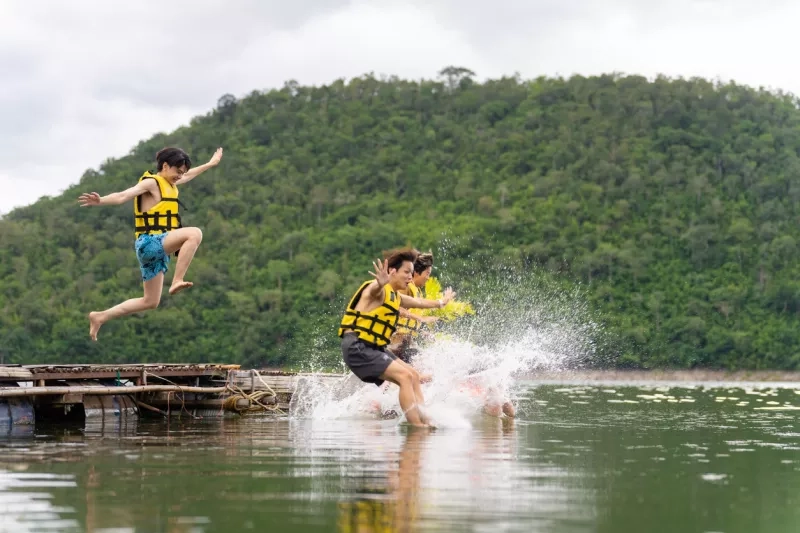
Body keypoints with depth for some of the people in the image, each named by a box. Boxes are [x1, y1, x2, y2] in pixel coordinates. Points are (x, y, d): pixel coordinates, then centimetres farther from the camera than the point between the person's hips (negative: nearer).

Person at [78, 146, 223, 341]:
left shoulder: (168, 184, 20)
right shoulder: (151, 182, -7)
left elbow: (189, 175, 42)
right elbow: (123, 196, -22)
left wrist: (210, 164, 53)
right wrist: (101, 201, -41)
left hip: (157, 249, 10)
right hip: (149, 243, -10)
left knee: (150, 302, 12)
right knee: (194, 233, -28)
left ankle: (100, 317, 17)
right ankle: (177, 281, -30)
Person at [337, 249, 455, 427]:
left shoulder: (395, 297, 19)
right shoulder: (380, 290, -12)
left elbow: (419, 302, 40)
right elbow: (374, 290, -39)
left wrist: (440, 302, 57)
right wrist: (381, 283, -63)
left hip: (373, 349, 10)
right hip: (357, 347, -10)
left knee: (413, 376, 7)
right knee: (405, 376, -18)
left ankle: (425, 422, 3)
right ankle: (417, 426, -22)